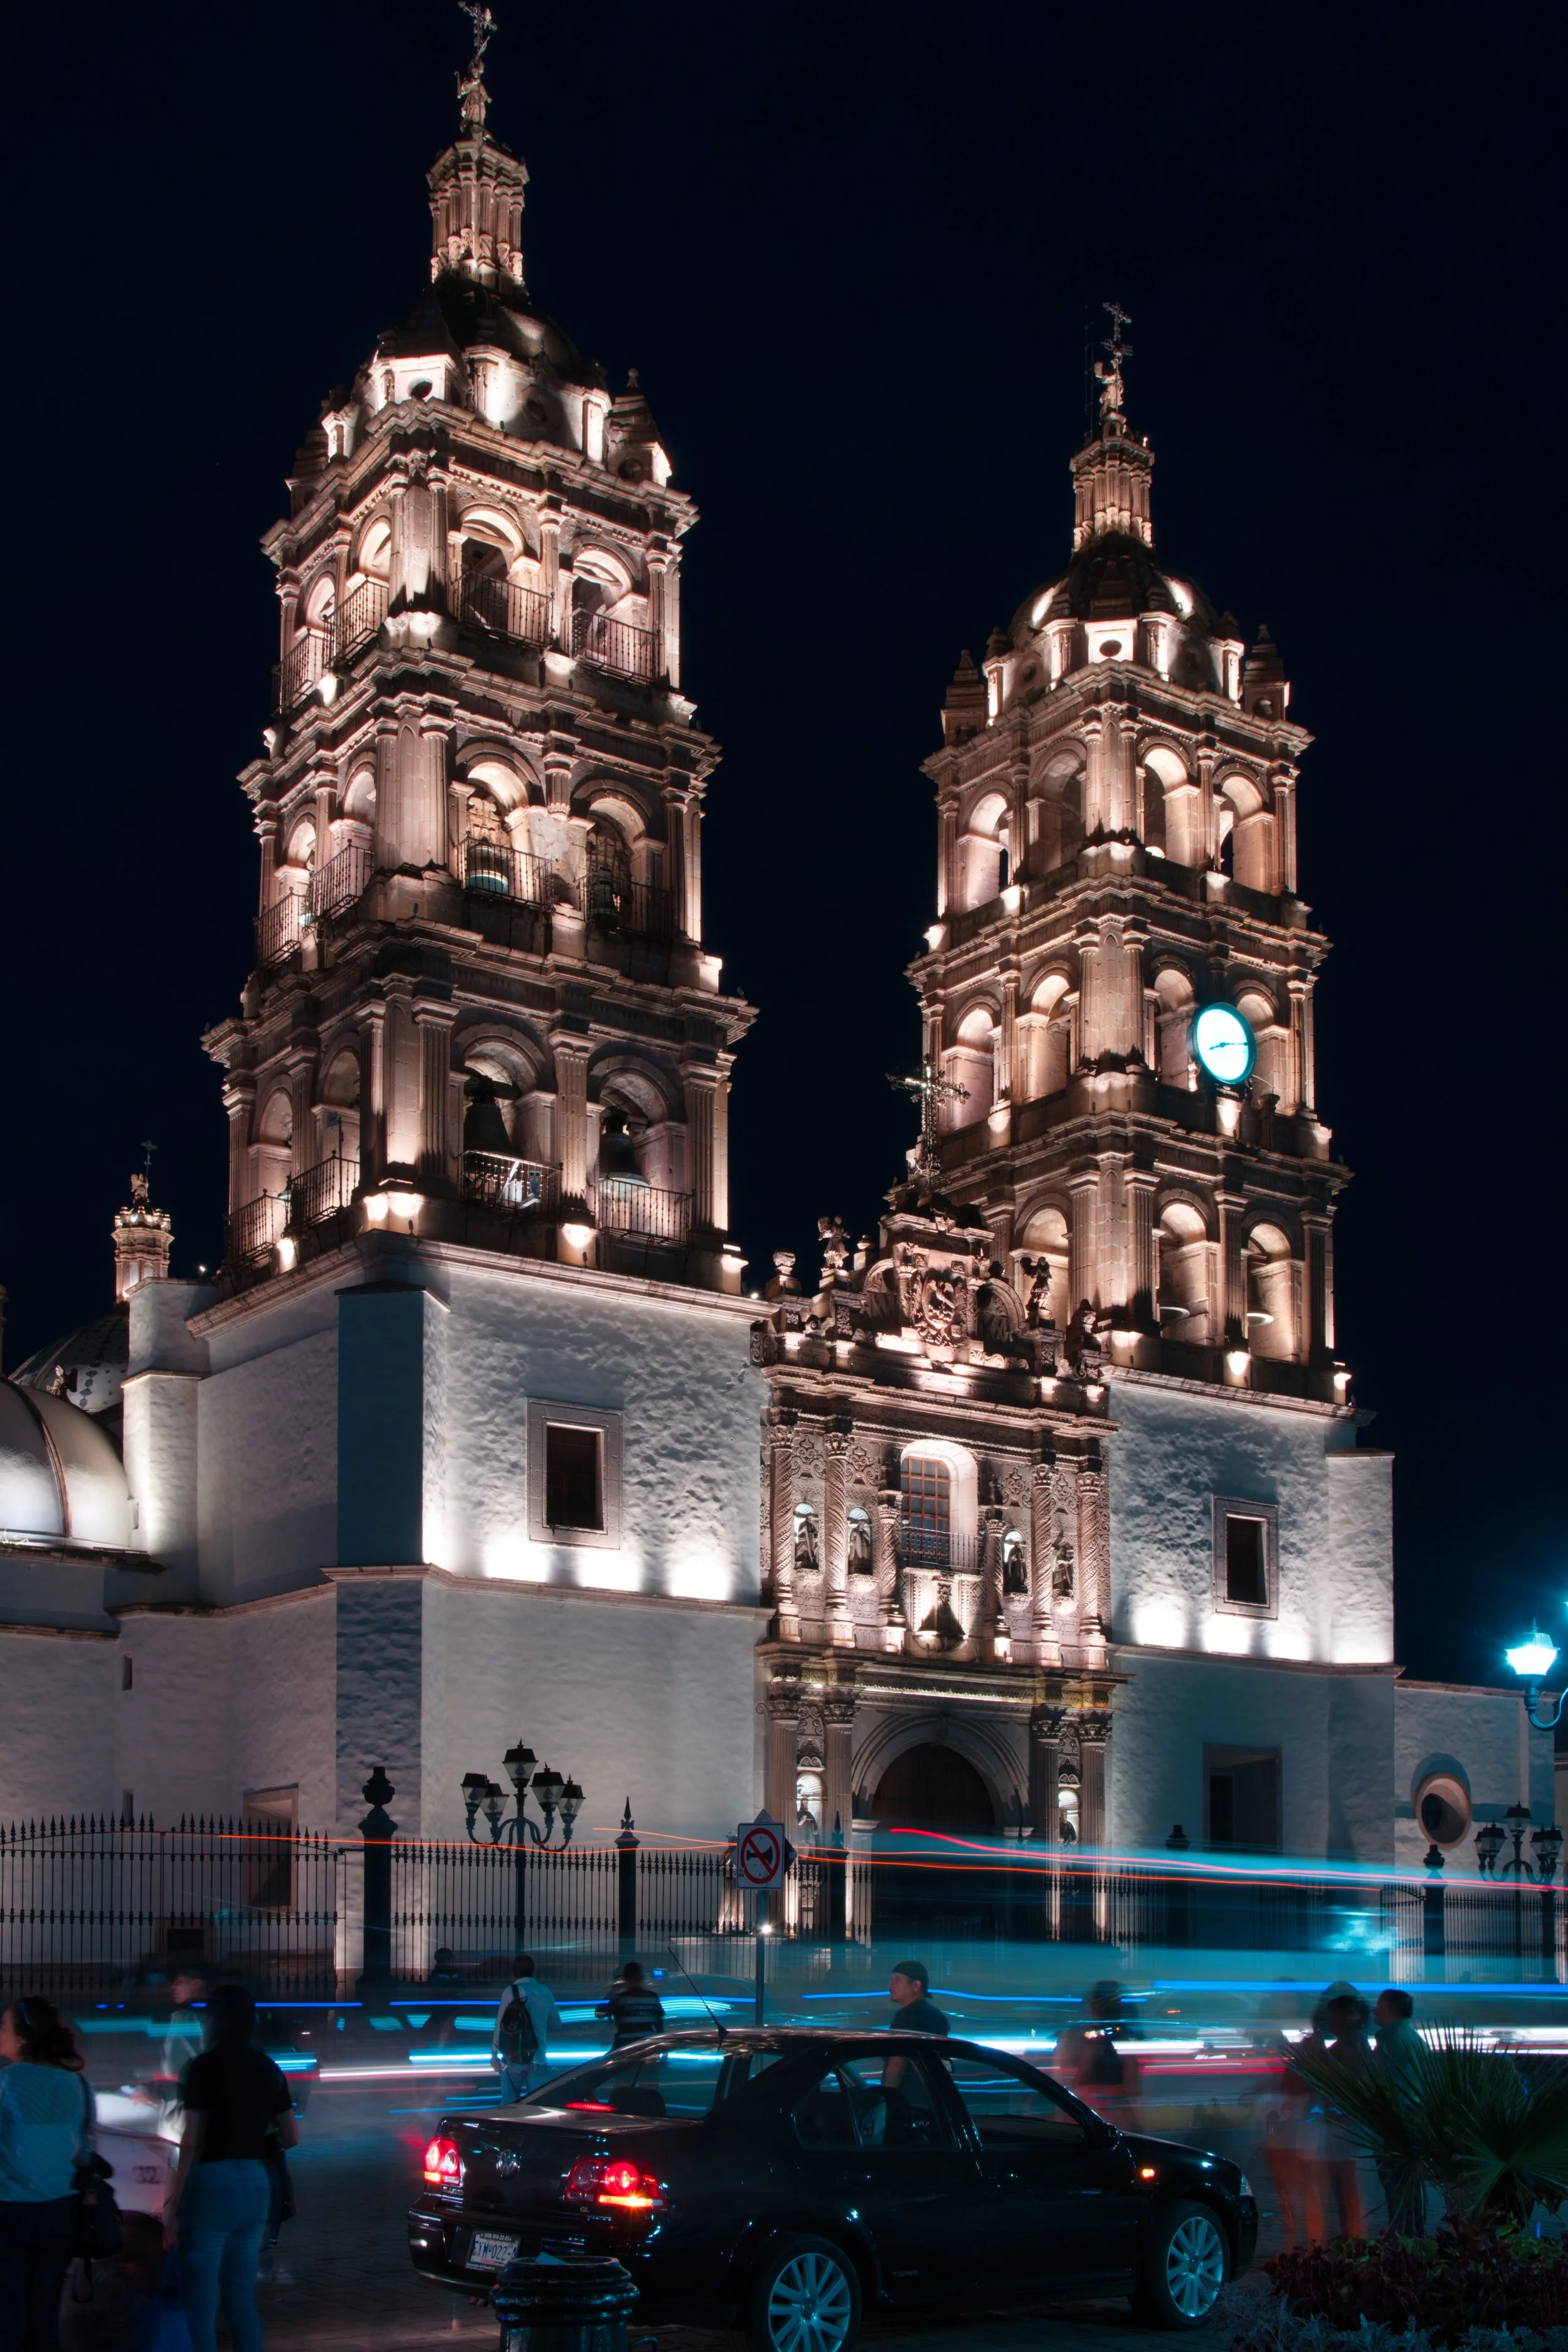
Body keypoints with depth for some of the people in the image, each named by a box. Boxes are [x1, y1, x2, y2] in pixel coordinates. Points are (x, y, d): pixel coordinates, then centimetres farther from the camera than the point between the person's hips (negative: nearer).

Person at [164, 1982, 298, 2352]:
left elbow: (192, 2141, -14)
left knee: (201, 2302, 0)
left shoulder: (205, 2067, -9)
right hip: (255, 2184, 6)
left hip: (212, 2183, -6)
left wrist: (173, 2203, -11)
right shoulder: (267, 2068, 9)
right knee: (241, 2297, 15)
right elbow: (290, 2137, 13)